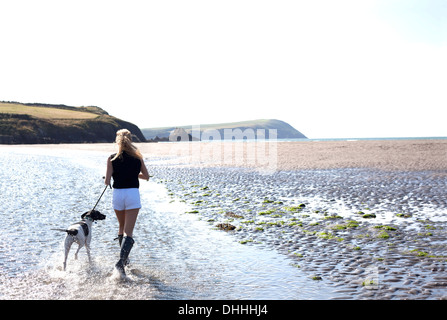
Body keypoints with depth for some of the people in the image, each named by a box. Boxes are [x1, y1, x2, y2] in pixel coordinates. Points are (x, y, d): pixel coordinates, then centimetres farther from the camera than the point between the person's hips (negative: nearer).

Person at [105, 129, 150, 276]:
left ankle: (124, 258, 32)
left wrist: (106, 180, 17)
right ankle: (121, 261, -20)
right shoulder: (137, 157, 1)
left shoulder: (112, 159, -2)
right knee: (128, 232, -3)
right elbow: (146, 176, 9)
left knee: (122, 228, 23)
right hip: (133, 194, -1)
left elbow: (107, 182, -6)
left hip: (118, 194, 2)